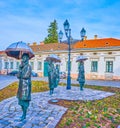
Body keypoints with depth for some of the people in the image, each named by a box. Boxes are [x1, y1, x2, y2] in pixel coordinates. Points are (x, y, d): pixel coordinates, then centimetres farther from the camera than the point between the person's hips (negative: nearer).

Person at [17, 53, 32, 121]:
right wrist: (20, 67, -9)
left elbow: (26, 76, -20)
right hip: (21, 85, 8)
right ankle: (23, 113, 27)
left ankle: (24, 115, 9)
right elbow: (18, 76, 3)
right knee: (21, 99, 13)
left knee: (25, 99, -2)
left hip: (26, 85, -8)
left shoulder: (28, 66, -10)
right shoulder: (21, 66, 14)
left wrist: (20, 75, -3)